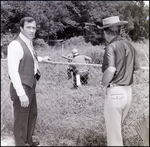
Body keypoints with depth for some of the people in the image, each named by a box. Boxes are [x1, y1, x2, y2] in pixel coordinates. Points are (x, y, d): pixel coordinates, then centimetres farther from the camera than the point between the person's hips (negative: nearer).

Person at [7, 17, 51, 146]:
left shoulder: (29, 43, 7)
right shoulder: (16, 45, -21)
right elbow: (13, 71, -25)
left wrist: (41, 59, 19)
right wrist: (21, 93, -27)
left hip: (31, 85, 9)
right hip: (22, 87, -9)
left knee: (32, 114, 22)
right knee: (21, 119, 5)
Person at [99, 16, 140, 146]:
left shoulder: (112, 46, -15)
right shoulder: (130, 46, 7)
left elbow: (110, 70, -27)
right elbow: (137, 69, 13)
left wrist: (104, 85, -11)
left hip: (115, 92, -7)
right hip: (128, 91, 7)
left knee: (113, 129, 8)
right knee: (117, 126, 25)